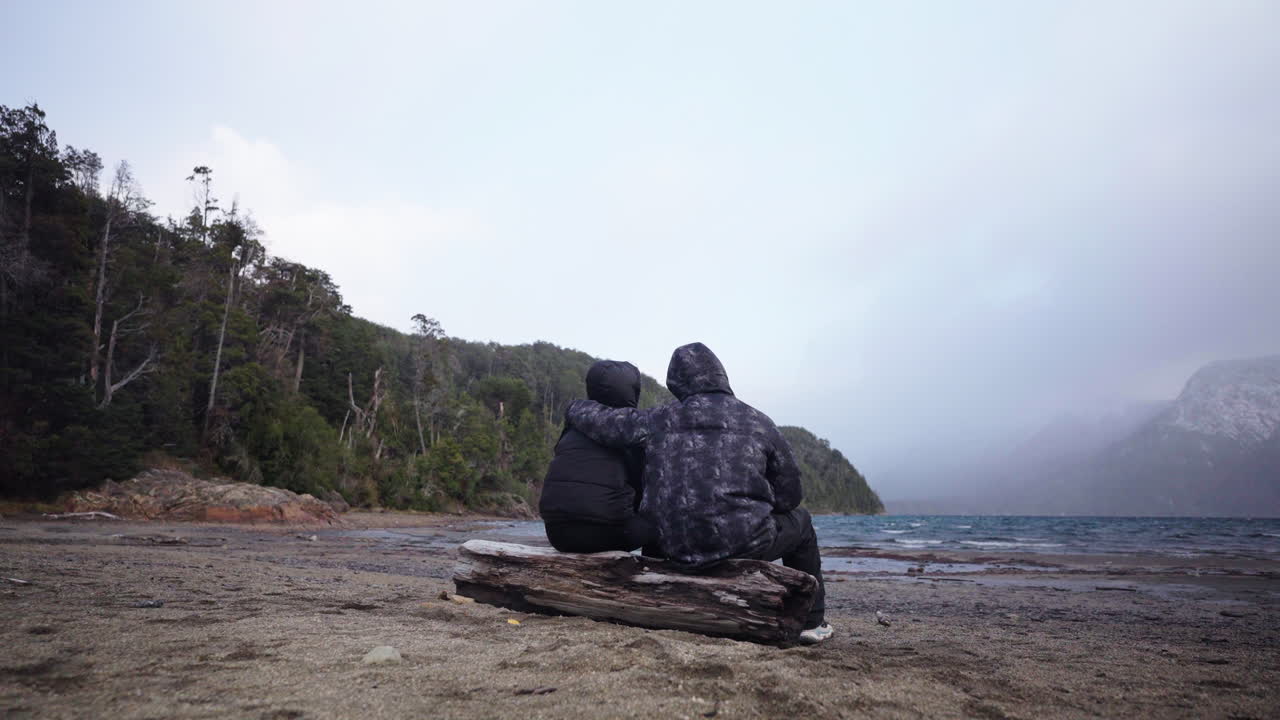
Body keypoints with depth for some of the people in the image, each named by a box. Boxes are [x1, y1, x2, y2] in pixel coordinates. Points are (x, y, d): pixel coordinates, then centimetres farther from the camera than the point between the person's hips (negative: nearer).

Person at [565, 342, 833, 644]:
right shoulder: (758, 423, 0)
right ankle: (812, 622, 33)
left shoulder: (657, 421, 1)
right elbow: (790, 494, 4)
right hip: (744, 544, -3)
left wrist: (575, 407, 29)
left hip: (676, 549, 3)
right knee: (799, 519, 28)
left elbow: (597, 418, 6)